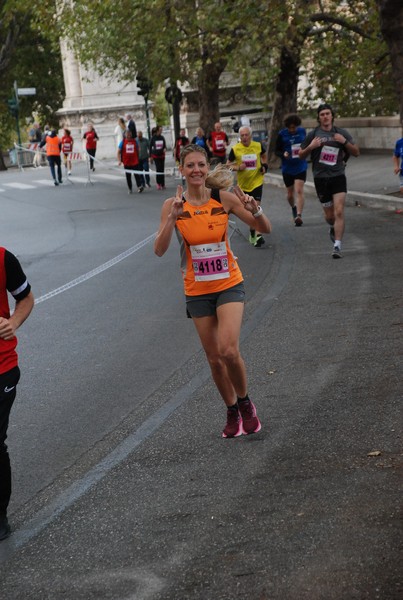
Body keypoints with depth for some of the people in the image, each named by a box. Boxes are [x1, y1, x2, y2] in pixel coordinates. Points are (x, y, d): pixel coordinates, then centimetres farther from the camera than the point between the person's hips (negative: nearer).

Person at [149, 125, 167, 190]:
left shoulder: (162, 137, 5)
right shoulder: (153, 138, -3)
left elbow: (165, 145, 13)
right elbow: (150, 147, 2)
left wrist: (164, 149, -12)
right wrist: (150, 156, -1)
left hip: (162, 155, 3)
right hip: (156, 156, -3)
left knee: (162, 170, 3)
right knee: (158, 169, -12)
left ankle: (162, 184, 9)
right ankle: (158, 183, -2)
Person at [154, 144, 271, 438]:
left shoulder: (224, 198, -8)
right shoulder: (173, 205, -6)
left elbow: (266, 229, -2)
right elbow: (159, 250, -15)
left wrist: (254, 209, -22)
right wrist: (172, 219, -28)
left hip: (229, 285, -2)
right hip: (197, 290, 2)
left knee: (229, 350, -17)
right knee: (214, 358, 8)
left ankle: (245, 403, 9)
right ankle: (233, 413, 28)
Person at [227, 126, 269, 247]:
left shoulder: (258, 146, -4)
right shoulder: (235, 149, -8)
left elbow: (263, 155, 19)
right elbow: (228, 164, 1)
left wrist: (264, 165, 1)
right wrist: (238, 167, -18)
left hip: (257, 181, -2)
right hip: (243, 184, 2)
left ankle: (258, 234, -19)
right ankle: (252, 230, 37)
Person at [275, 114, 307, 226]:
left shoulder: (302, 131, 1)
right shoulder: (282, 134, -5)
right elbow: (277, 151, -1)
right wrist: (283, 154, -22)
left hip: (300, 167, 0)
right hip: (287, 168, 0)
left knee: (299, 191, -15)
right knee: (290, 194, 11)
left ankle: (299, 215, -18)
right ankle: (293, 207, 42)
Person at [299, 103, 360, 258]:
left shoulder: (341, 133, 6)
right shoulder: (313, 134, 4)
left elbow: (356, 152, 7)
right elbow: (301, 155, 9)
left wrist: (345, 142, -10)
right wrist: (310, 147, -11)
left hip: (338, 177, -1)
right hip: (321, 178, 1)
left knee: (339, 212, -14)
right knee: (329, 215, 8)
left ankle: (337, 246, -14)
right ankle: (333, 228, 43)